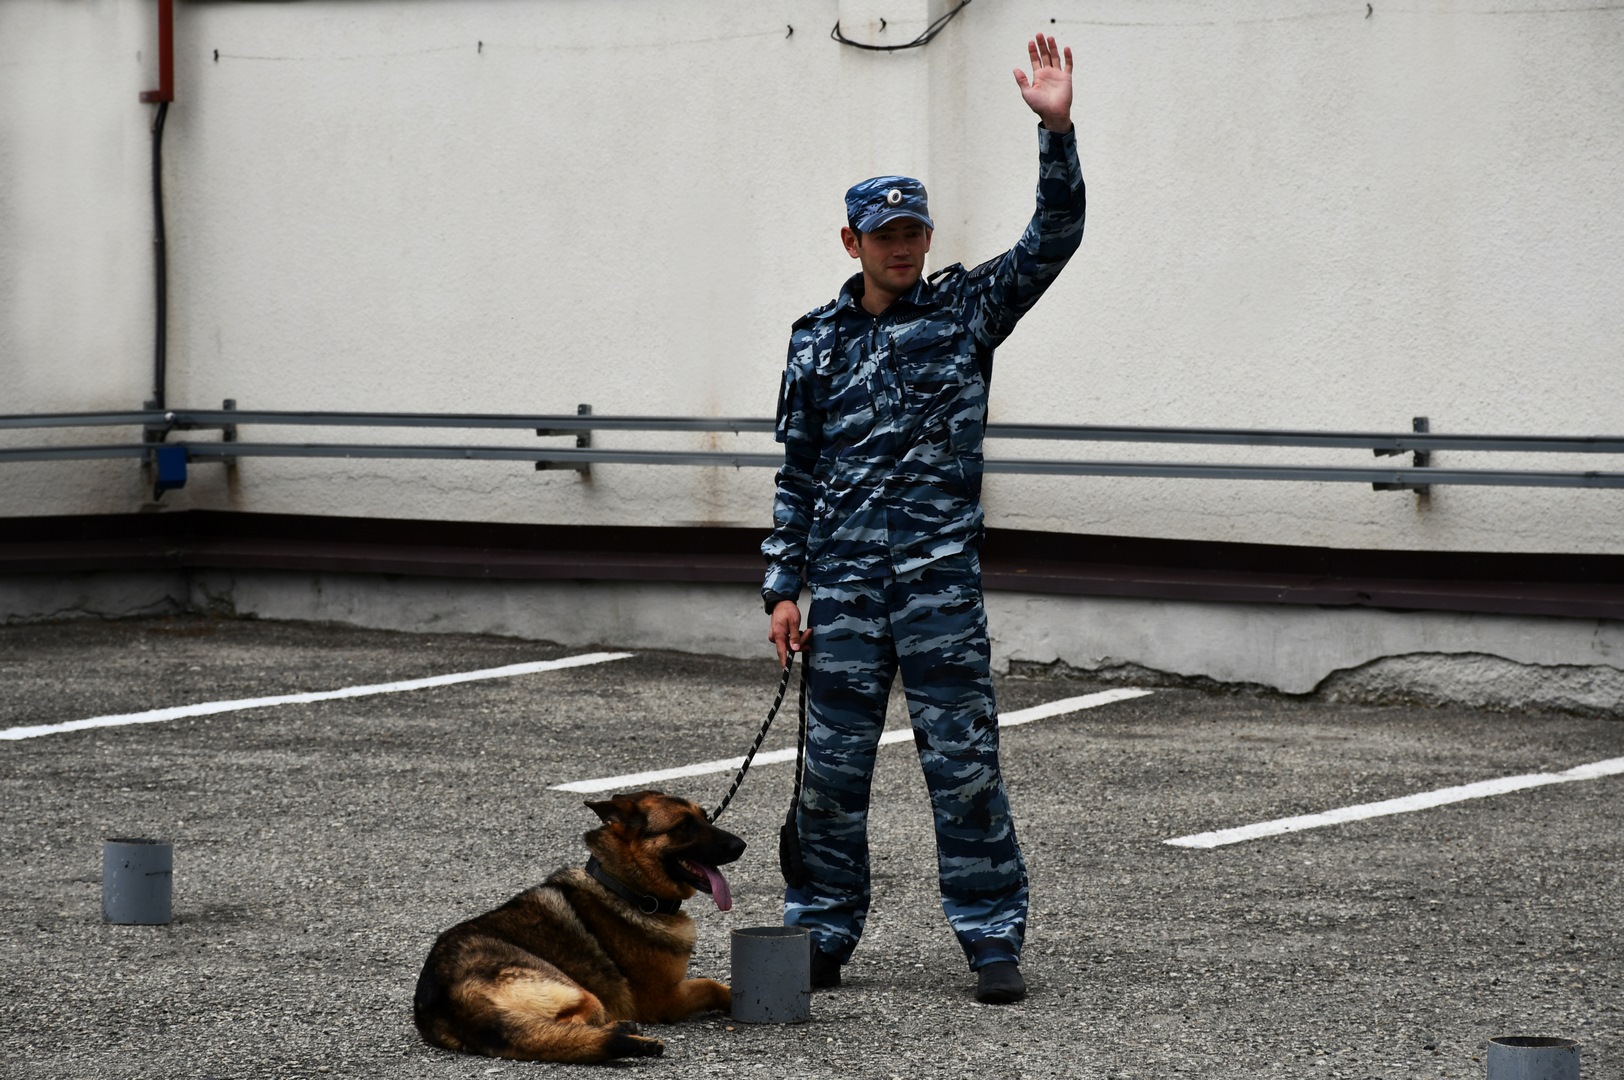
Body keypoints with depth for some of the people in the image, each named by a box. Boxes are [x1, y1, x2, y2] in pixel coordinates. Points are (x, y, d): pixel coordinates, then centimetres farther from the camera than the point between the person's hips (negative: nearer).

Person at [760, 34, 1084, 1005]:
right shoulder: (819, 341, 9)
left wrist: (1058, 130, -17)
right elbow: (798, 475, 12)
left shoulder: (967, 309, 5)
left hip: (941, 580, -2)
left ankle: (994, 939, 4)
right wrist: (784, 586, 6)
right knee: (833, 768, 5)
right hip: (843, 587, 2)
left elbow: (1055, 238, -5)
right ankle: (823, 936, 15)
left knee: (965, 763, -3)